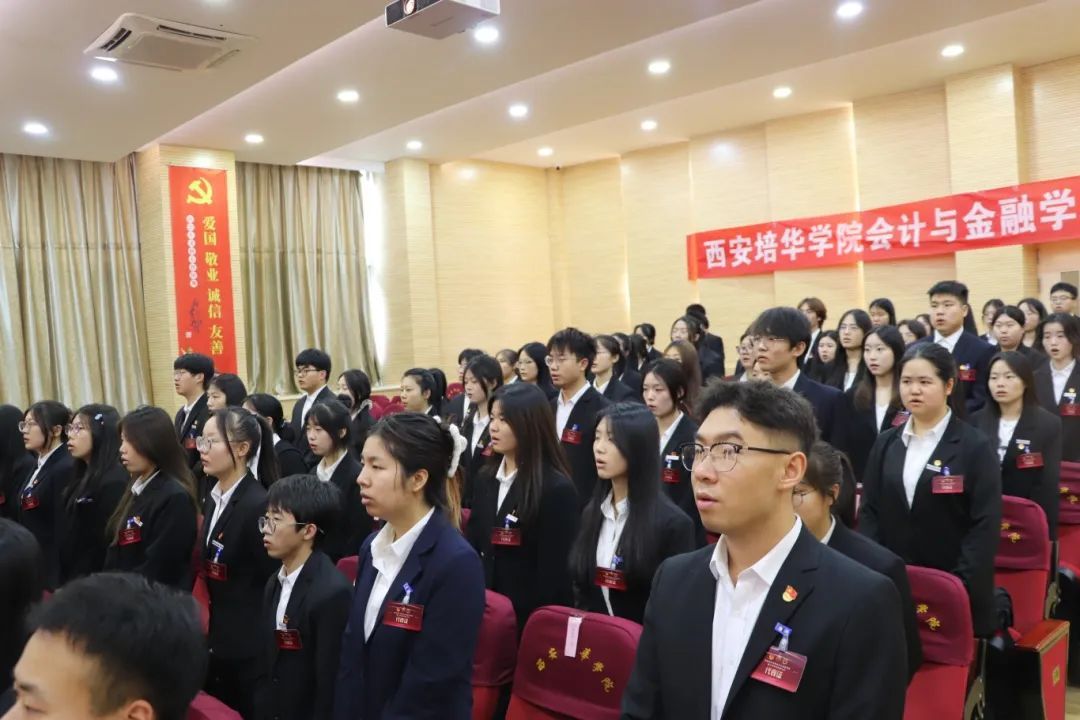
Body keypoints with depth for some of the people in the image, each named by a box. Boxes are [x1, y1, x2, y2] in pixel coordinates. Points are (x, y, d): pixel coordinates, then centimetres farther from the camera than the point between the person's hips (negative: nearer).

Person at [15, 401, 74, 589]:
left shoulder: (66, 468, -17)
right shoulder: (39, 466, 12)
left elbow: (63, 532, -20)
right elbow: (25, 521, 14)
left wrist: (52, 584, -19)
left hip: (49, 571, -9)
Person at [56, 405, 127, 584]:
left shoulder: (114, 481, -18)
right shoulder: (85, 476, 12)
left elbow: (108, 545, -20)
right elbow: (70, 535, 13)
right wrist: (66, 582, 10)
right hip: (72, 580, 9)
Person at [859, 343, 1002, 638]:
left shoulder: (975, 447, -3)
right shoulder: (886, 443, 9)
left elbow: (986, 525, -9)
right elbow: (869, 511, 8)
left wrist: (962, 586, -16)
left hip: (952, 586, -3)